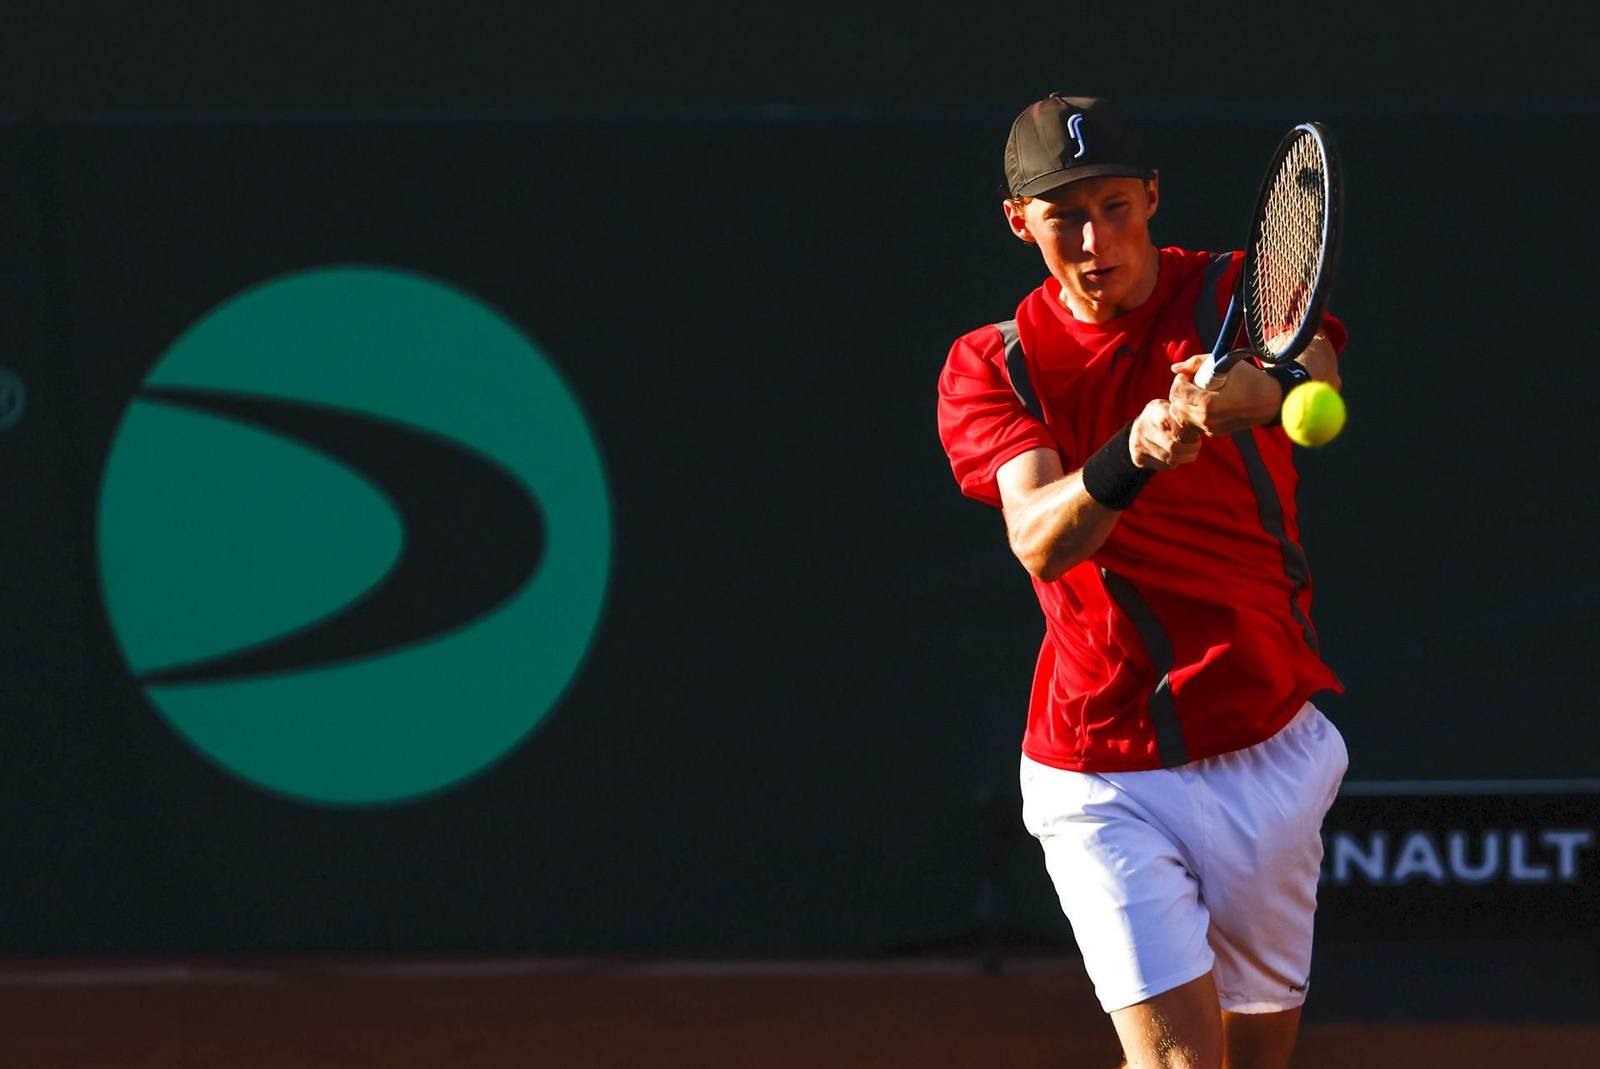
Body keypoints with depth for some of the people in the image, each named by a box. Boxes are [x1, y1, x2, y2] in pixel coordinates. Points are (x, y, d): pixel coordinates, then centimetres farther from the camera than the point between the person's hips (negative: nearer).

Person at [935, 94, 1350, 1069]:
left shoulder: (1240, 299, -4)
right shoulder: (990, 369, -2)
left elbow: (1317, 377, -28)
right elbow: (1041, 541, -21)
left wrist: (1263, 390, -53)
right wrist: (1130, 457, -42)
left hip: (1267, 756, 2)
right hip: (1104, 780, -2)